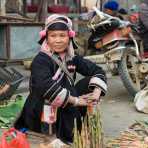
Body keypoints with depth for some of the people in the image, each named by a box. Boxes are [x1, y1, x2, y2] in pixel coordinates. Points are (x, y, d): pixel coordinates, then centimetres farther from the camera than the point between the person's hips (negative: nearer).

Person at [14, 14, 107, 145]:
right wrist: (74, 100, -30)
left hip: (65, 110, 6)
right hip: (40, 114, -6)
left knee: (90, 81, -4)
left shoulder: (72, 58, 1)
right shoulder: (41, 60, -17)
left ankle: (85, 126, 7)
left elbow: (97, 70, 3)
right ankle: (67, 134, -13)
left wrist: (97, 91, -16)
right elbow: (45, 85, -34)